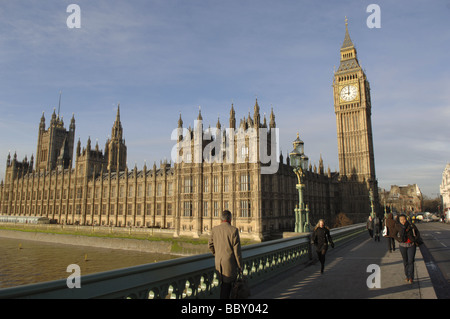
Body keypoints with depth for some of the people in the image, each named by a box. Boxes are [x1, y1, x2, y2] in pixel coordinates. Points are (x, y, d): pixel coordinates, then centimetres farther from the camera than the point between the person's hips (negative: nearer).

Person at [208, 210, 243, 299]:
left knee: (225, 283, 23)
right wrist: (240, 266, -3)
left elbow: (210, 245, 9)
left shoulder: (215, 229, -1)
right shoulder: (233, 230, -14)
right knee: (227, 283, 8)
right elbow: (237, 250, -13)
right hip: (229, 262, -5)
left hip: (218, 262, 5)